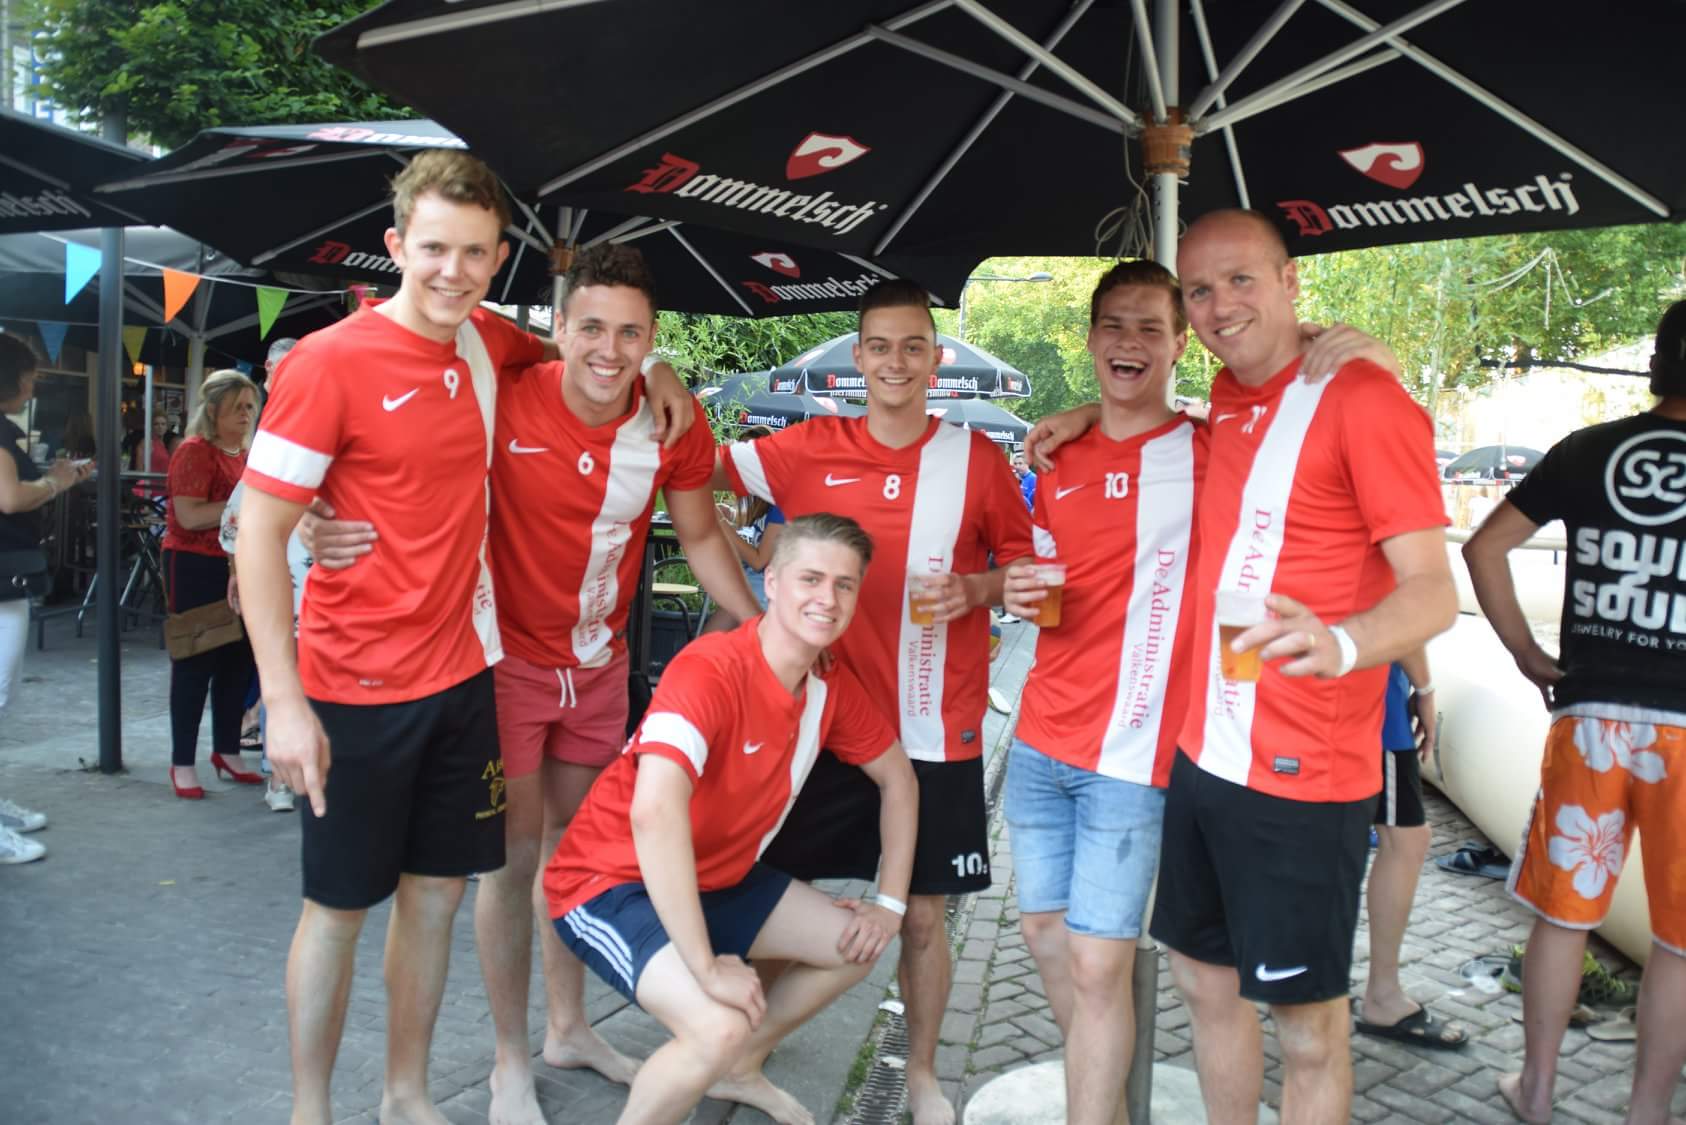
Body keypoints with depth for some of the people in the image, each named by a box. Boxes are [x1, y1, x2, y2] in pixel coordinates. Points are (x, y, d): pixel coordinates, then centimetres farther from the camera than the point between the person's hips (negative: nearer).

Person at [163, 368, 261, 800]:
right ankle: (182, 763, 7)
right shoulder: (194, 451, -10)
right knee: (195, 662, -2)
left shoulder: (245, 453, 13)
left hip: (236, 567, 7)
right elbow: (190, 516, -22)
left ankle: (226, 751, 23)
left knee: (238, 658, 11)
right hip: (196, 568, -7)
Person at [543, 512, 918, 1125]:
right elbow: (654, 812, -43)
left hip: (717, 878, 8)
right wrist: (707, 966, -38)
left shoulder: (833, 686, -5)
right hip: (613, 884, -8)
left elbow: (897, 778, 11)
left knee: (856, 944, 10)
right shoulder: (710, 670, -30)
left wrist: (890, 901, 4)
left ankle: (739, 1067, 29)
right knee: (722, 1026, -30)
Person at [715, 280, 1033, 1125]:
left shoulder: (977, 459, -1)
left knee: (923, 913, 11)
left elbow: (1024, 564, 5)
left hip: (936, 732, 0)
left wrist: (977, 590, -13)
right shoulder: (810, 449, -1)